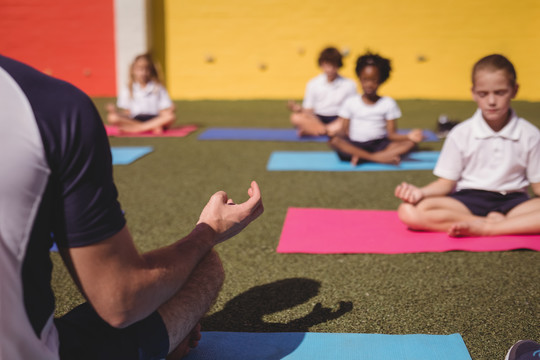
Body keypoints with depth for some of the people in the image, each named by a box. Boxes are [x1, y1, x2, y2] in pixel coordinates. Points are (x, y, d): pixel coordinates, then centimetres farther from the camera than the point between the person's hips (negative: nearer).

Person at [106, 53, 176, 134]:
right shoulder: (127, 90, 10)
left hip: (155, 119, 0)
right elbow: (127, 112, 7)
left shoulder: (158, 88, 9)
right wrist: (115, 111, -11)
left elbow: (163, 111, 5)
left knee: (171, 117, -31)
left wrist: (169, 110, -17)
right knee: (112, 118, -27)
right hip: (134, 120, 0)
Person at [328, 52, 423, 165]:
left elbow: (391, 134, -1)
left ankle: (362, 157, -30)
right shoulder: (350, 102, 4)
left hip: (379, 145, 1)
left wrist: (409, 136, -22)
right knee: (334, 140, -31)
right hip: (354, 145, -1)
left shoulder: (388, 103, 5)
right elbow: (345, 132, 1)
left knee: (410, 142, -23)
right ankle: (381, 157, -34)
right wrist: (336, 133, -24)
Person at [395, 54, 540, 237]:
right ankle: (491, 222, -23)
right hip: (468, 200, 0)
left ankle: (484, 228, -26)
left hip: (512, 201, 0)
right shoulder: (461, 134, 0)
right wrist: (420, 192, -19)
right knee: (408, 211, -28)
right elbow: (447, 183, 2)